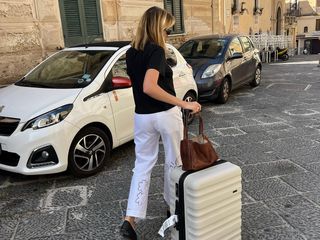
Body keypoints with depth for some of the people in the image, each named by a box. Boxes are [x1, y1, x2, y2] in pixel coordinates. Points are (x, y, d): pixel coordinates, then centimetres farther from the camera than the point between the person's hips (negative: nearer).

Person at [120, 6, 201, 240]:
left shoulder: (131, 53, 5)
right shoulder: (156, 51, -17)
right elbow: (149, 87, -31)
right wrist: (184, 103, -29)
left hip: (142, 117, 6)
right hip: (167, 115, -5)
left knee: (143, 163, 12)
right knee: (174, 161, 16)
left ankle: (130, 219, 5)